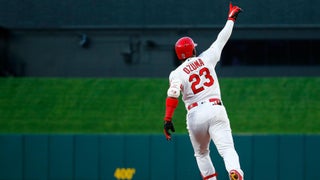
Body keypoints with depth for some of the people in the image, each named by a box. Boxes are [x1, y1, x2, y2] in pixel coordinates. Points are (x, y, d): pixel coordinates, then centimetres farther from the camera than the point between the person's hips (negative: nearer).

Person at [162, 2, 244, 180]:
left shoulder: (177, 73, 5)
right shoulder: (206, 59, 10)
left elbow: (173, 94, -12)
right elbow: (222, 39, 20)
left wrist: (167, 119, -16)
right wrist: (231, 18, 34)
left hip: (195, 115, 0)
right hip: (215, 109, 0)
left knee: (201, 154, 21)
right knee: (227, 149, -15)